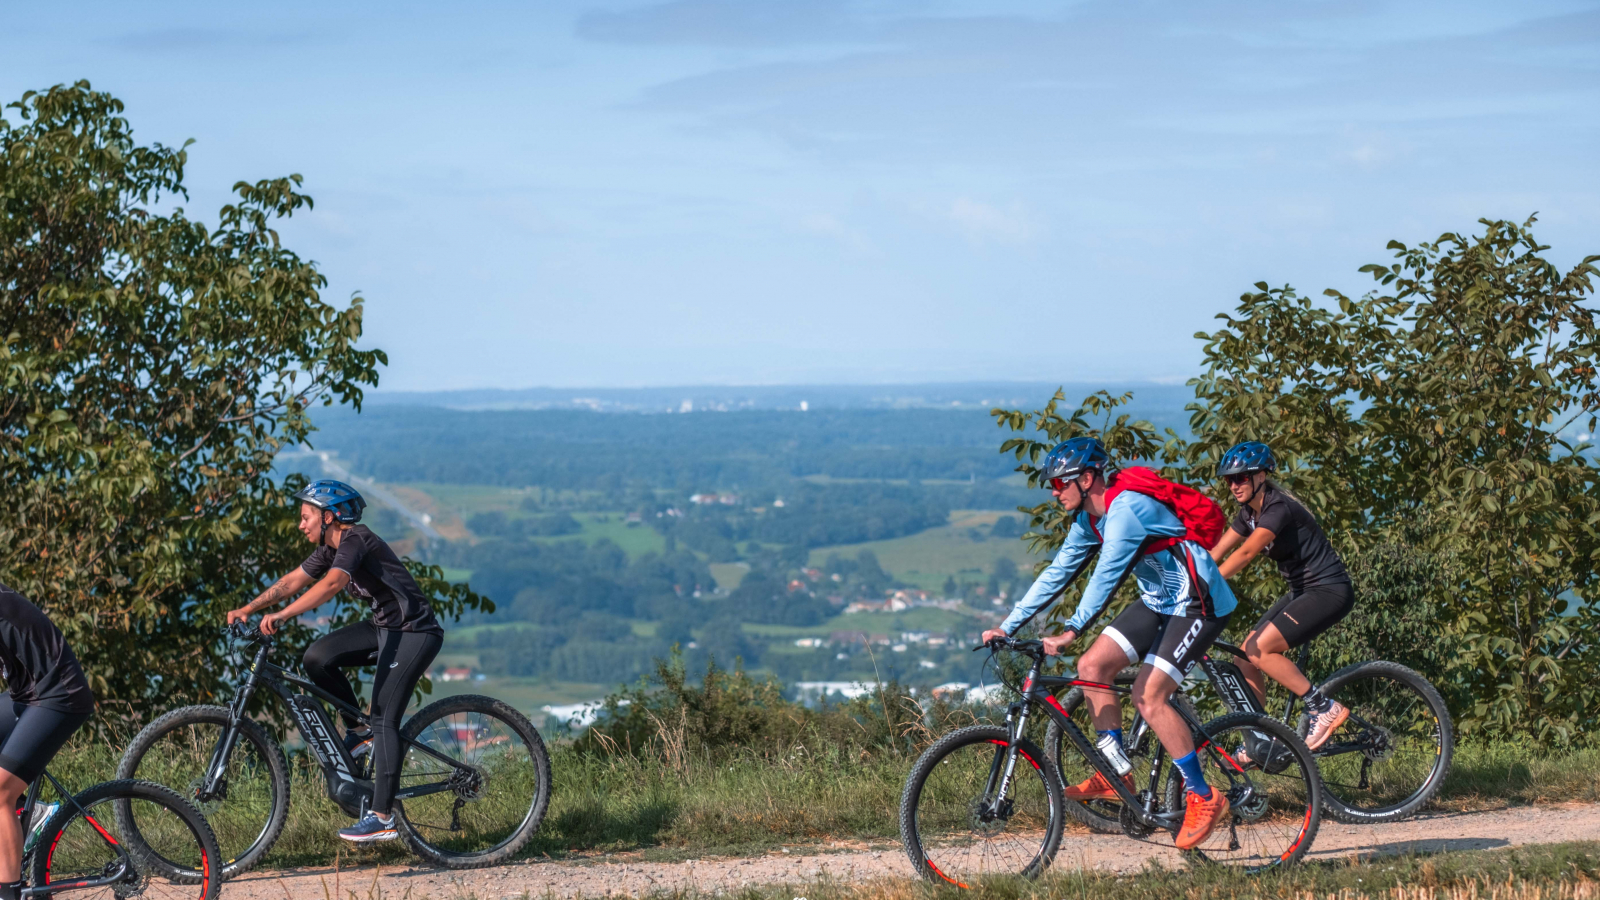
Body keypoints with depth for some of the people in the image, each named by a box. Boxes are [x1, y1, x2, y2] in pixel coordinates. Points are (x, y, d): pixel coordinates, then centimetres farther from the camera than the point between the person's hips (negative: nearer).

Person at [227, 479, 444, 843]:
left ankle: (382, 818, -14)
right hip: (384, 626, 9)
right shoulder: (331, 548, 8)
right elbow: (293, 581, 11)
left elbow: (332, 584, -37)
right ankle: (358, 732, 9)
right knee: (317, 657, -5)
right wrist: (247, 609, 0)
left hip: (413, 632, -9)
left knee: (384, 720, -14)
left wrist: (282, 615, -45)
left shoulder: (355, 540, -21)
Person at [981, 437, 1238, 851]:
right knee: (1092, 666, -2)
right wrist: (1007, 626, 3)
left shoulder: (1126, 509, -25)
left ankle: (1203, 798, -7)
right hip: (1158, 600, 9)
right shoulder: (1089, 519, 4)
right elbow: (1056, 574, 7)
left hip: (1198, 604, -9)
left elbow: (1107, 575, -34)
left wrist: (1072, 631, -42)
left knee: (1148, 696, -17)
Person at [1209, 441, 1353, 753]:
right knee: (1244, 656, 0)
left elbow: (1245, 553, -31)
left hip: (1329, 591, -9)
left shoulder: (1279, 508, -21)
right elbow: (1215, 552, 8)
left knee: (1259, 649, -21)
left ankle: (1325, 708, -11)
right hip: (1303, 591, 9)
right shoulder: (1249, 513, 8)